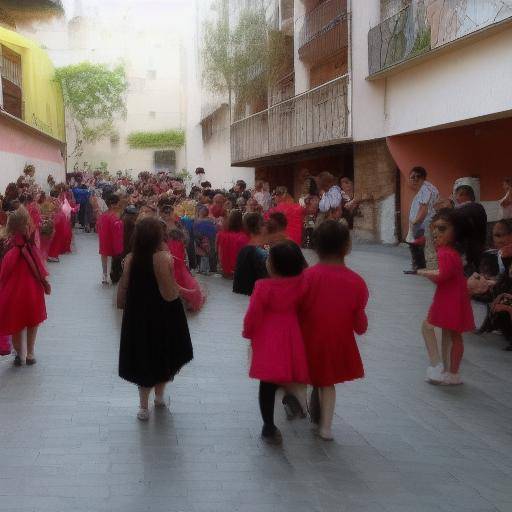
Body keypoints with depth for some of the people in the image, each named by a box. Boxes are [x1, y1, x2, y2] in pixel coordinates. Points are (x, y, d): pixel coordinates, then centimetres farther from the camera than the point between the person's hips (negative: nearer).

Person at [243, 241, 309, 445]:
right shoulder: (301, 284, -10)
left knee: (268, 384, 6)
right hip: (292, 339, 3)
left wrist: (248, 333, 9)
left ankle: (269, 428, 11)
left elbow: (253, 315, -11)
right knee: (289, 380, 21)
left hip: (268, 341, -2)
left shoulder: (263, 287, -17)